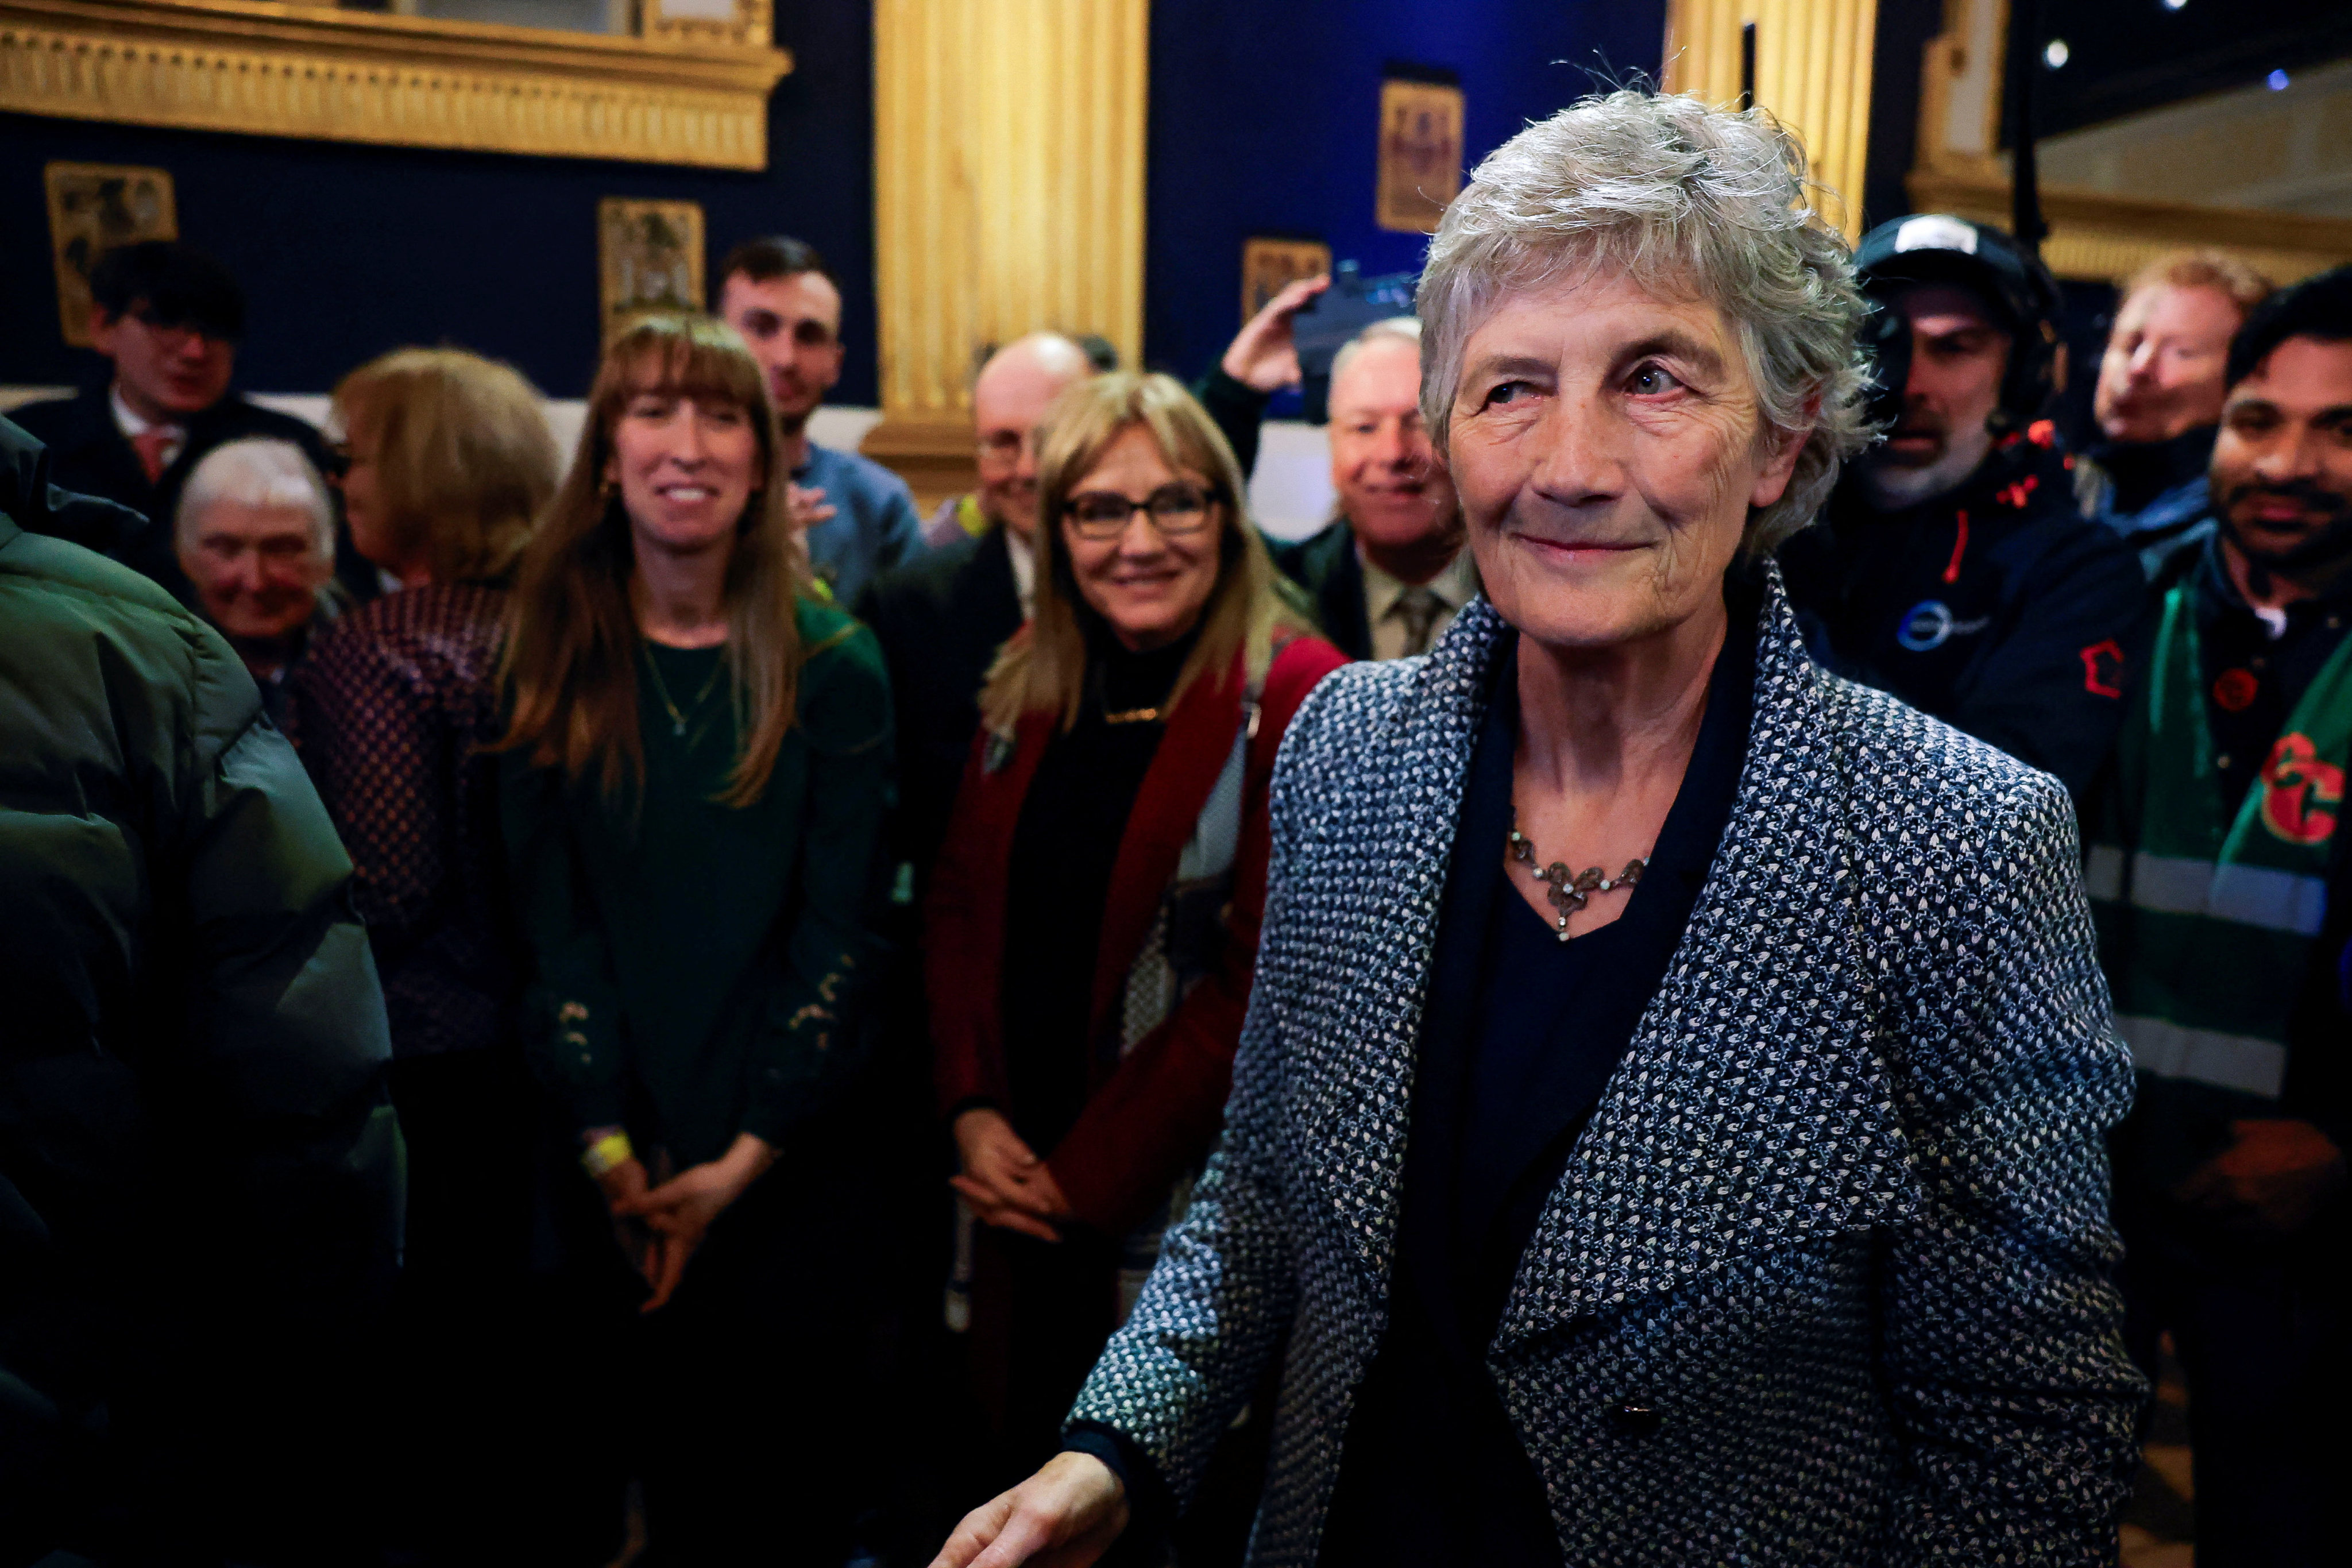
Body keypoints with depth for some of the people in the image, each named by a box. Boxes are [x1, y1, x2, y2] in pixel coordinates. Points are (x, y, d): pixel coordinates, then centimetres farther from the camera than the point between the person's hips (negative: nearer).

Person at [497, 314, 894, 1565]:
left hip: (786, 1162, -1)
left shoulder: (832, 671, -5)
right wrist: (608, 1146, -11)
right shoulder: (553, 659, 0)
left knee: (781, 1461, 10)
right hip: (610, 1166, 2)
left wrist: (745, 1159, -13)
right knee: (610, 1447, 13)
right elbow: (552, 919, -3)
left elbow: (841, 934, -7)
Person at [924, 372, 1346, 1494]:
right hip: (1022, 1197, 5)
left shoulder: (1292, 700, -14)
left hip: (1185, 1209, -5)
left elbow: (1264, 983, -17)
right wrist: (973, 1111, -5)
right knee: (1019, 1463, 19)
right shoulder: (1028, 689, 5)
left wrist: (1093, 1176, -13)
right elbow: (959, 905, 8)